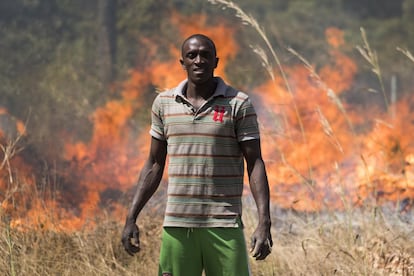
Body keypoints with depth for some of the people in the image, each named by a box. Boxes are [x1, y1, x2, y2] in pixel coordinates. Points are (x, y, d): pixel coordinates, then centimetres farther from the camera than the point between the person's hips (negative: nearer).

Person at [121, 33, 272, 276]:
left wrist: (264, 222, -13)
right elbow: (154, 165, 15)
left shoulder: (238, 104, -1)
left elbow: (255, 164, -3)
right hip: (176, 226, 3)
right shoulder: (164, 103, 9)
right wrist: (131, 218, 9)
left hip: (224, 226, -3)